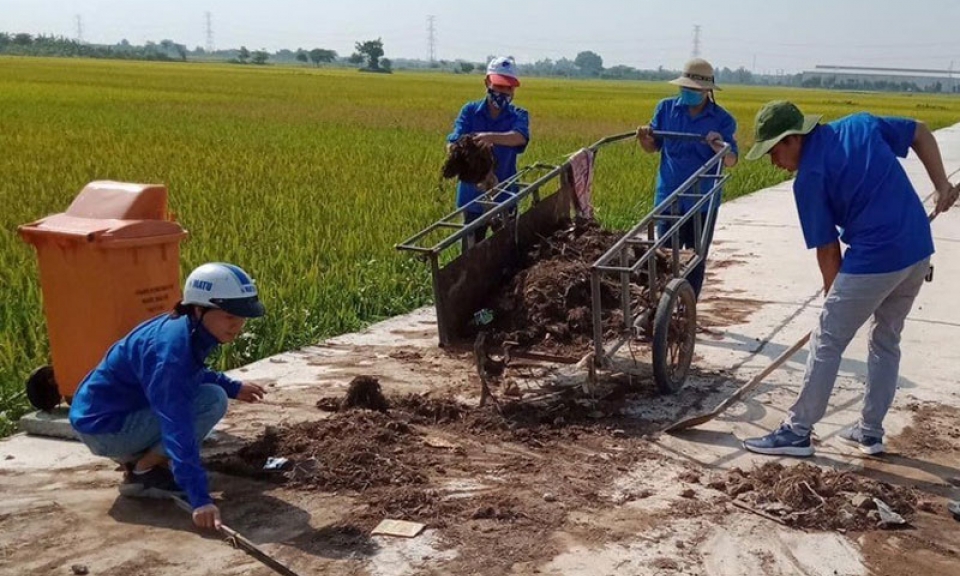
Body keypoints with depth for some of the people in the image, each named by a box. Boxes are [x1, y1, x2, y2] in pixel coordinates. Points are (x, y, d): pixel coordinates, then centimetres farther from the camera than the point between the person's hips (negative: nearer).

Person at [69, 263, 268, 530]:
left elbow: (191, 374, 23)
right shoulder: (172, 349, -29)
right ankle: (142, 474, -7)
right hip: (102, 427, -10)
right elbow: (178, 429, -36)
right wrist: (200, 499, -40)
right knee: (211, 400, -21)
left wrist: (232, 387, 12)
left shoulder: (186, 328, -2)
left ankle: (135, 457, 12)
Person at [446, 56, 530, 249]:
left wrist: (491, 137, -44)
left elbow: (520, 137, -24)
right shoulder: (470, 111, 0)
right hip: (473, 195, 0)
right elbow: (452, 143, -14)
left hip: (504, 196, 0)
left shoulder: (518, 115, -1)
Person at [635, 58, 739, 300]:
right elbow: (652, 147, 9)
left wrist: (722, 150, -30)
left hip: (703, 202, 0)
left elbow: (732, 161, -8)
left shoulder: (723, 120, -5)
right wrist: (644, 138, -14)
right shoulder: (666, 108, 0)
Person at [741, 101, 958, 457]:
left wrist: (834, 298, 8)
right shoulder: (860, 124, 11)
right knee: (886, 341, 20)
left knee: (826, 344, 4)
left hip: (873, 261, -8)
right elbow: (921, 133, 18)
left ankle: (797, 432, 12)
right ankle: (870, 431, 28)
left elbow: (827, 250, -4)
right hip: (919, 252, 8)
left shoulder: (809, 178, -8)